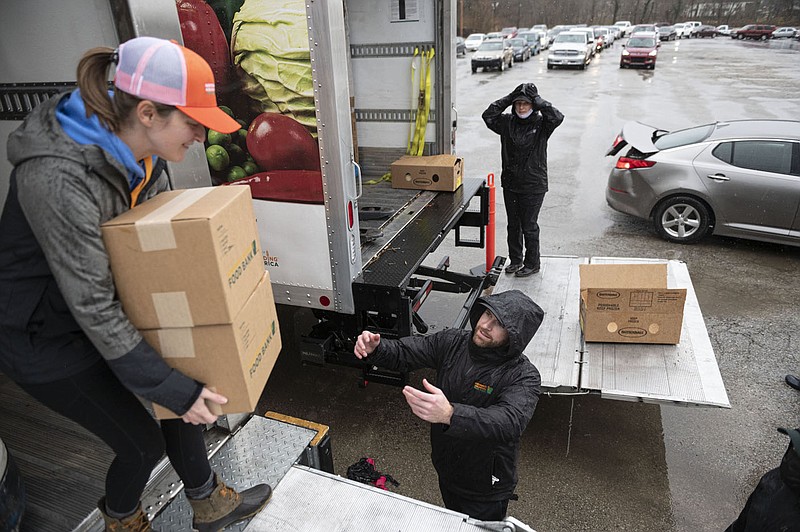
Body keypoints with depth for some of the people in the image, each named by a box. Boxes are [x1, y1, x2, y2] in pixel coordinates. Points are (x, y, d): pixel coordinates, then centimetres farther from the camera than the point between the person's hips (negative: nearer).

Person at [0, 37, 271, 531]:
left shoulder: (142, 151, -10)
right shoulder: (59, 178, -35)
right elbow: (93, 308, -32)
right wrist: (173, 388, -28)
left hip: (107, 309, 7)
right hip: (44, 335, -7)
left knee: (183, 391, 10)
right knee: (143, 442, 2)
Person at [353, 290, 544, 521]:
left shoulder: (524, 376, -28)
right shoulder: (453, 342, -14)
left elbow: (510, 422, -45)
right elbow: (403, 353, -9)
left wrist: (449, 414, -61)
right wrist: (374, 349, -32)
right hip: (446, 471, 5)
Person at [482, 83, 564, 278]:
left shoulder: (541, 124, -6)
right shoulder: (507, 122, 3)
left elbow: (557, 118, -25)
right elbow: (488, 116, -7)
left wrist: (536, 99, -18)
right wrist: (510, 97, -8)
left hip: (533, 186, -4)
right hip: (510, 183, 4)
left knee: (529, 226, 3)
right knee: (513, 225, 15)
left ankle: (532, 263, 19)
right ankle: (515, 260, 31)